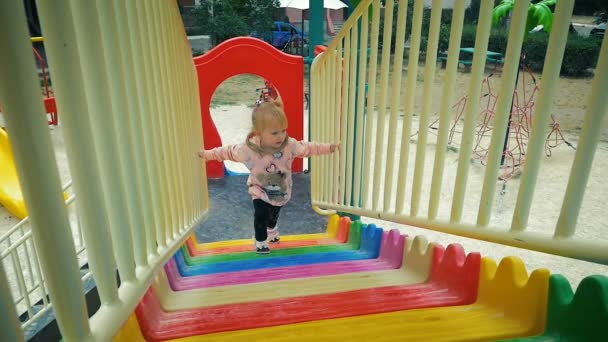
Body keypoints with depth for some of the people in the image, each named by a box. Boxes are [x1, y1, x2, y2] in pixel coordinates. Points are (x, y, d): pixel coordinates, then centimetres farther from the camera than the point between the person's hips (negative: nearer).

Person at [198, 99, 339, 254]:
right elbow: (229, 152, -15)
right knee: (260, 215, -8)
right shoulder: (248, 149, -29)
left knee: (274, 213, 25)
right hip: (260, 190, -3)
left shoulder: (290, 145, -25)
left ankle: (271, 230, 58)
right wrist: (207, 154, -13)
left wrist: (328, 148, -11)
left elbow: (307, 148, -11)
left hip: (281, 190, 3)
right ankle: (261, 241, 18)